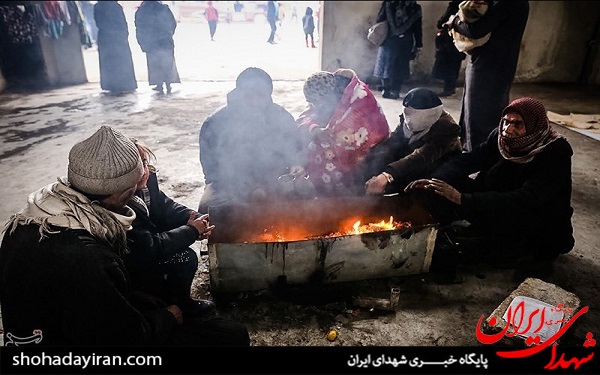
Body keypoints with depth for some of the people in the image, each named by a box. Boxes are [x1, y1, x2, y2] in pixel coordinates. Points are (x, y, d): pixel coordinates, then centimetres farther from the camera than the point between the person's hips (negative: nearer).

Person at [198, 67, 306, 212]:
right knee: (209, 208, -30)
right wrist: (245, 192, -19)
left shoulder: (281, 117, 0)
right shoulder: (215, 123, -7)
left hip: (274, 183, 2)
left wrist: (297, 167, -18)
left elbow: (299, 150, 7)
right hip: (230, 187, -1)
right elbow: (211, 168, -6)